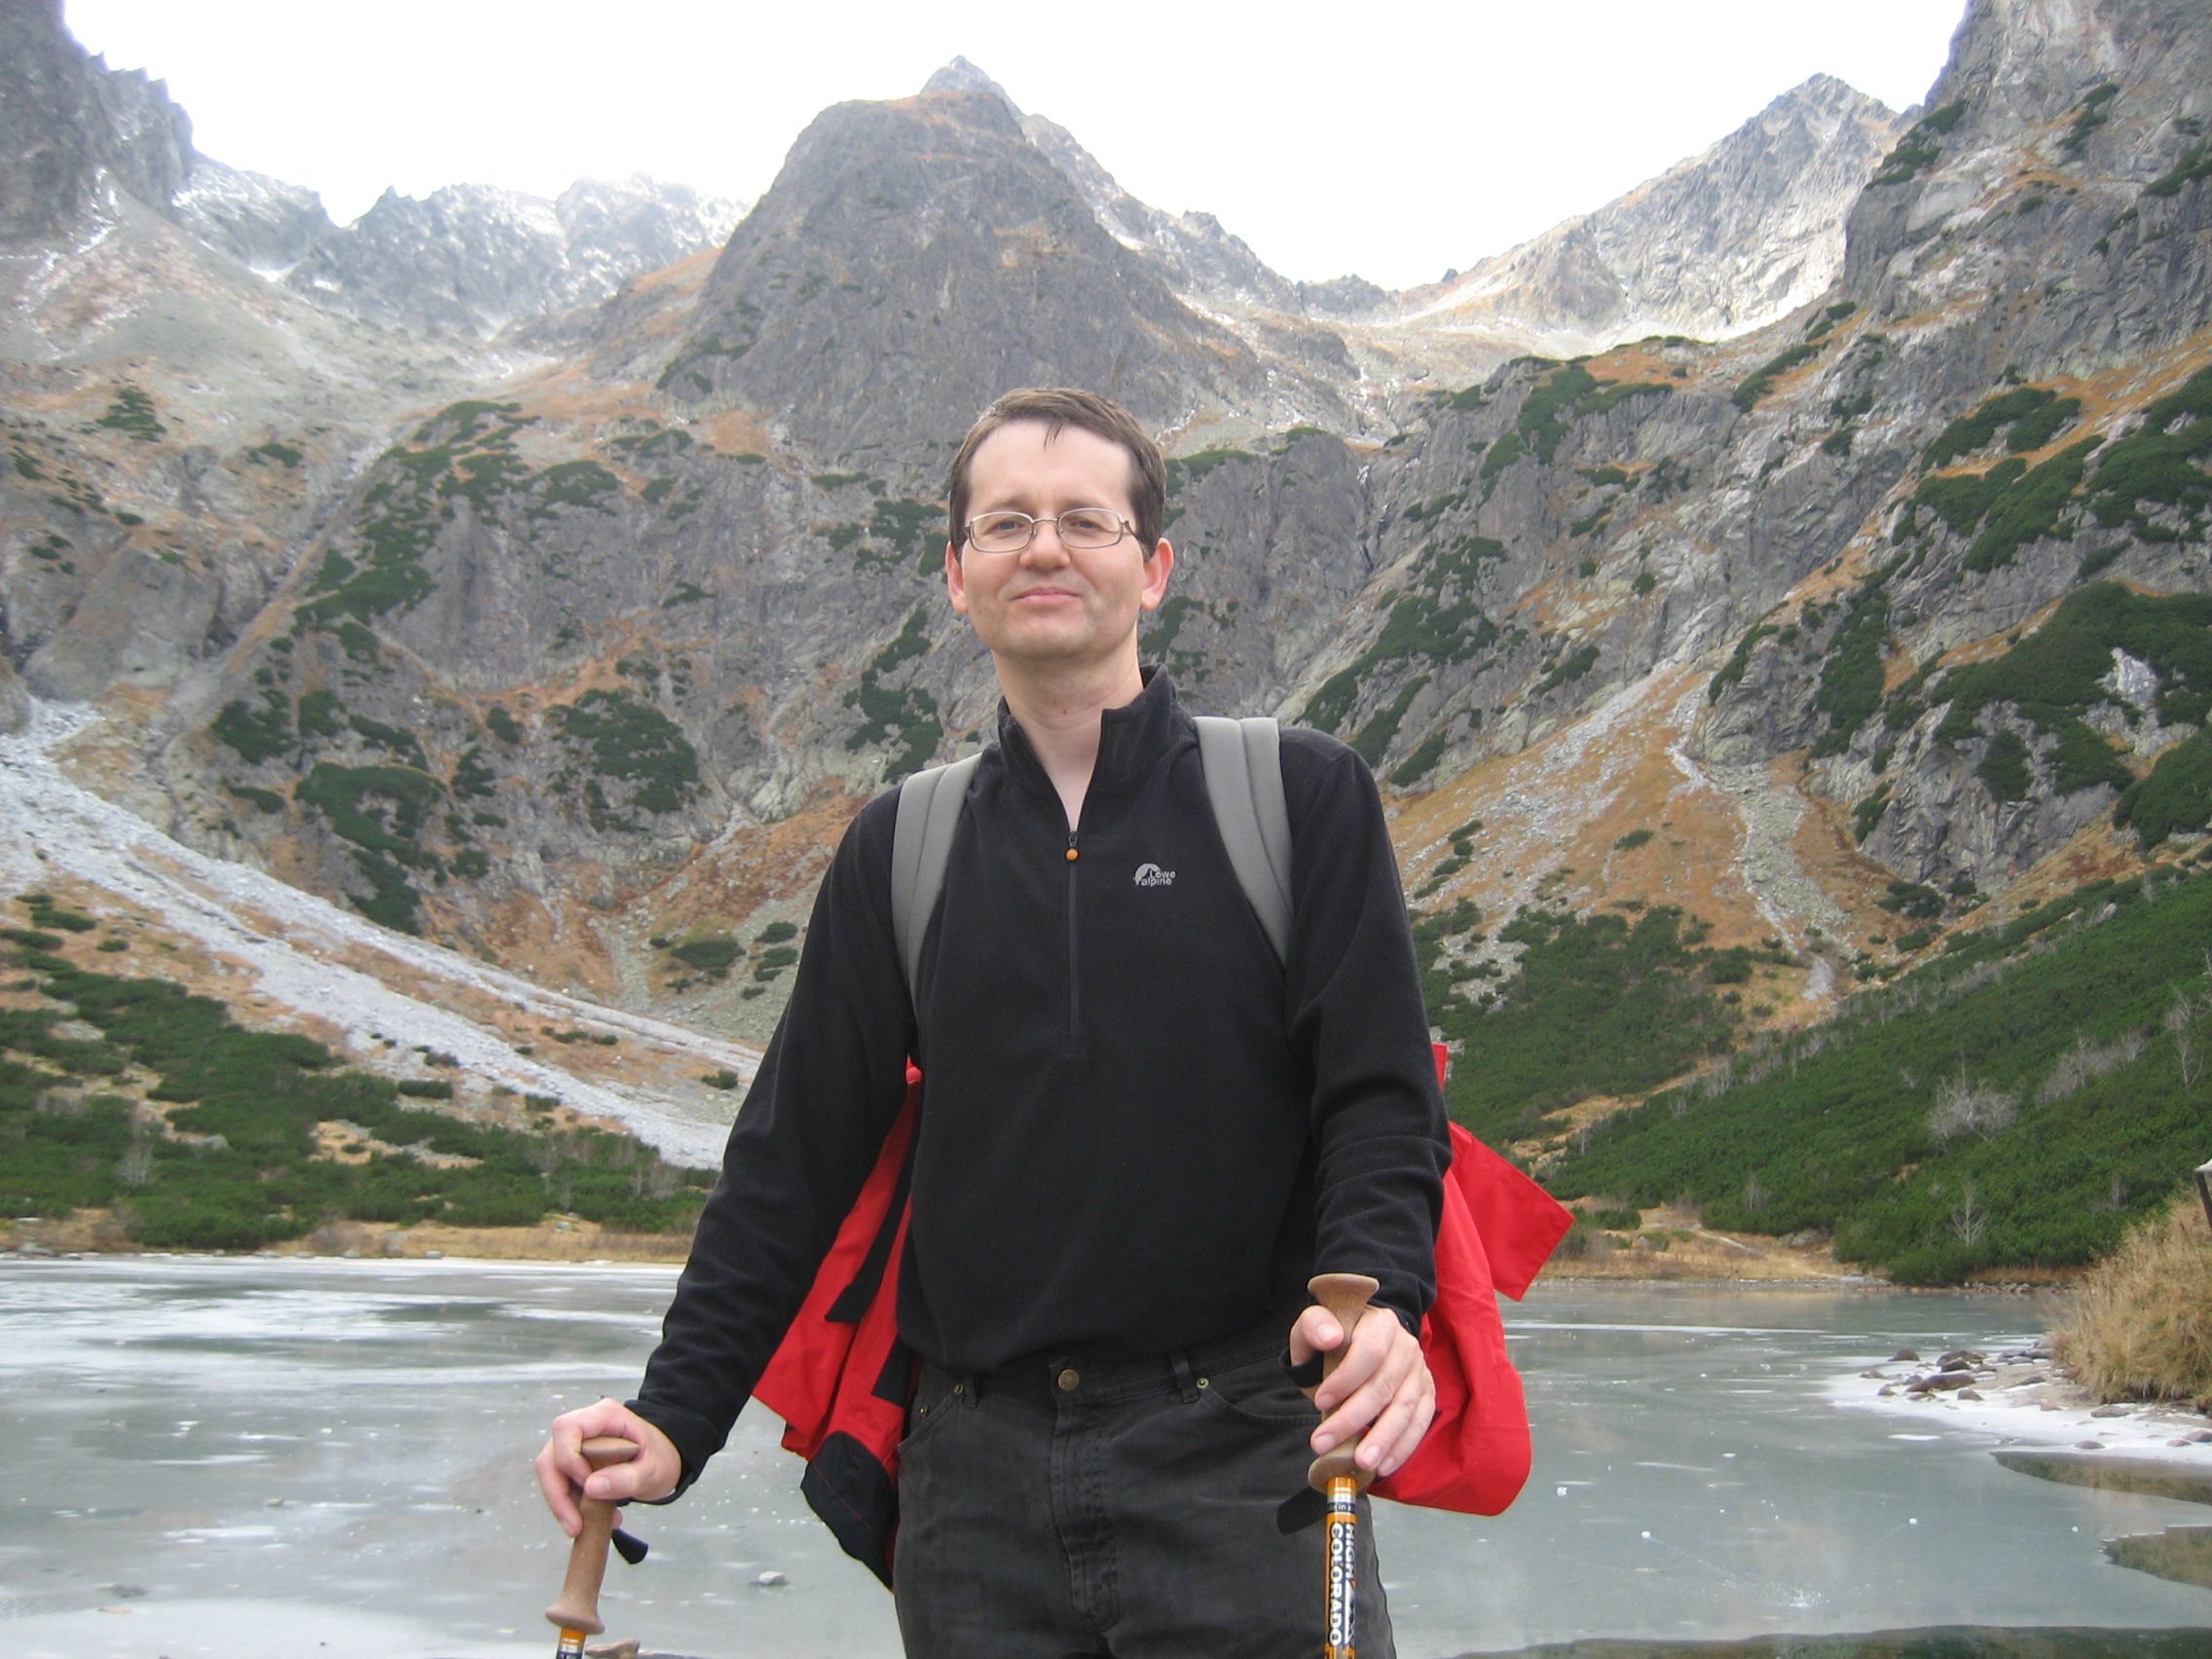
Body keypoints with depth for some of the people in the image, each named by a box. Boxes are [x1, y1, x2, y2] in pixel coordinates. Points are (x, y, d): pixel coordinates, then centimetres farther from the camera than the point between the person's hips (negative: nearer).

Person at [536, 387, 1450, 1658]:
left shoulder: (1302, 796, 2)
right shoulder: (899, 850, 10)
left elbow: (1379, 1095, -4)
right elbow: (798, 1153, 11)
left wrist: (1374, 1293, -23)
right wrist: (675, 1416, 3)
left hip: (1236, 1459, -2)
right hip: (977, 1480, 3)